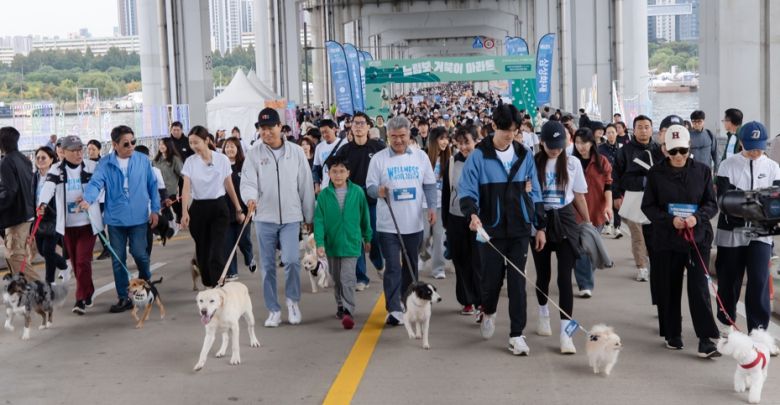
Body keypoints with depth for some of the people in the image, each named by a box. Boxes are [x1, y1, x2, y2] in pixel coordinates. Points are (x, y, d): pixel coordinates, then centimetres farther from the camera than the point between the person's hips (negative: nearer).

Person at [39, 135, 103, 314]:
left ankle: (81, 300, -4)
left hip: (88, 223, -2)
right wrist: (43, 204, -38)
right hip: (67, 224, 3)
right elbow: (48, 186, -19)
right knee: (75, 262, 11)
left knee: (83, 261, -10)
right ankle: (88, 294, 27)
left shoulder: (92, 167, -2)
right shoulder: (57, 170, -1)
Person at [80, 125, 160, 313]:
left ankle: (145, 282, 27)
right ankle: (123, 298, 16)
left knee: (139, 253, -5)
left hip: (138, 217, -1)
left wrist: (155, 209, 8)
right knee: (118, 259, 5)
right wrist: (87, 199, -33)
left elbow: (152, 185, 8)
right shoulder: (105, 163, -1)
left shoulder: (143, 160, 1)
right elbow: (96, 183, -14)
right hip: (115, 218, 1)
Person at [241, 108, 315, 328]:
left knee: (292, 260, -13)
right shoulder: (254, 154, 0)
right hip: (265, 218, 1)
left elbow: (306, 185, 5)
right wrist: (250, 197, -31)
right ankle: (273, 310, 19)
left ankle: (293, 300, 12)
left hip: (291, 217, -1)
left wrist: (309, 216, 7)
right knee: (268, 266, 6)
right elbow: (247, 182, -8)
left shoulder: (296, 152, 2)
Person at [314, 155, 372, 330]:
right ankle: (341, 306, 33)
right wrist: (319, 243, -13)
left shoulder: (357, 192, -5)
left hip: (351, 242, -2)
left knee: (348, 279, -12)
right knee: (337, 279, 16)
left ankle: (348, 312, -14)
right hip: (332, 243, 2)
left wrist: (367, 238, 12)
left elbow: (364, 216, 5)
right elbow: (319, 220, -5)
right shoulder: (324, 194, -4)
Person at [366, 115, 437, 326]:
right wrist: (378, 191, -24)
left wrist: (432, 207, -2)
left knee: (411, 266, 14)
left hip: (414, 223, 3)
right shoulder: (378, 158, -3)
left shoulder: (420, 156, 5)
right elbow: (370, 186, -2)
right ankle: (394, 309, -9)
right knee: (392, 267, -8)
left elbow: (429, 185, 9)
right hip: (388, 224, -3)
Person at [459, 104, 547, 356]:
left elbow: (534, 193, 11)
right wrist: (472, 214, -28)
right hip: (492, 229, -2)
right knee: (492, 278, 6)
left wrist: (540, 226, 10)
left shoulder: (524, 156, 6)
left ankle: (516, 335, 9)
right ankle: (488, 312, 39)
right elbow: (467, 190, -9)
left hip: (520, 229, 2)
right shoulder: (479, 156, -5)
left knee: (517, 281, 1)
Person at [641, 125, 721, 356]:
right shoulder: (656, 173, -1)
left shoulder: (702, 171, 0)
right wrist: (670, 220, -16)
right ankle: (672, 335, 23)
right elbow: (648, 206, 0)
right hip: (666, 239, 1)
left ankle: (706, 339, -5)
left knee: (699, 287, -8)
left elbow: (712, 204, 4)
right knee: (669, 288, 8)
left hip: (698, 236, -1)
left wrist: (698, 217, -17)